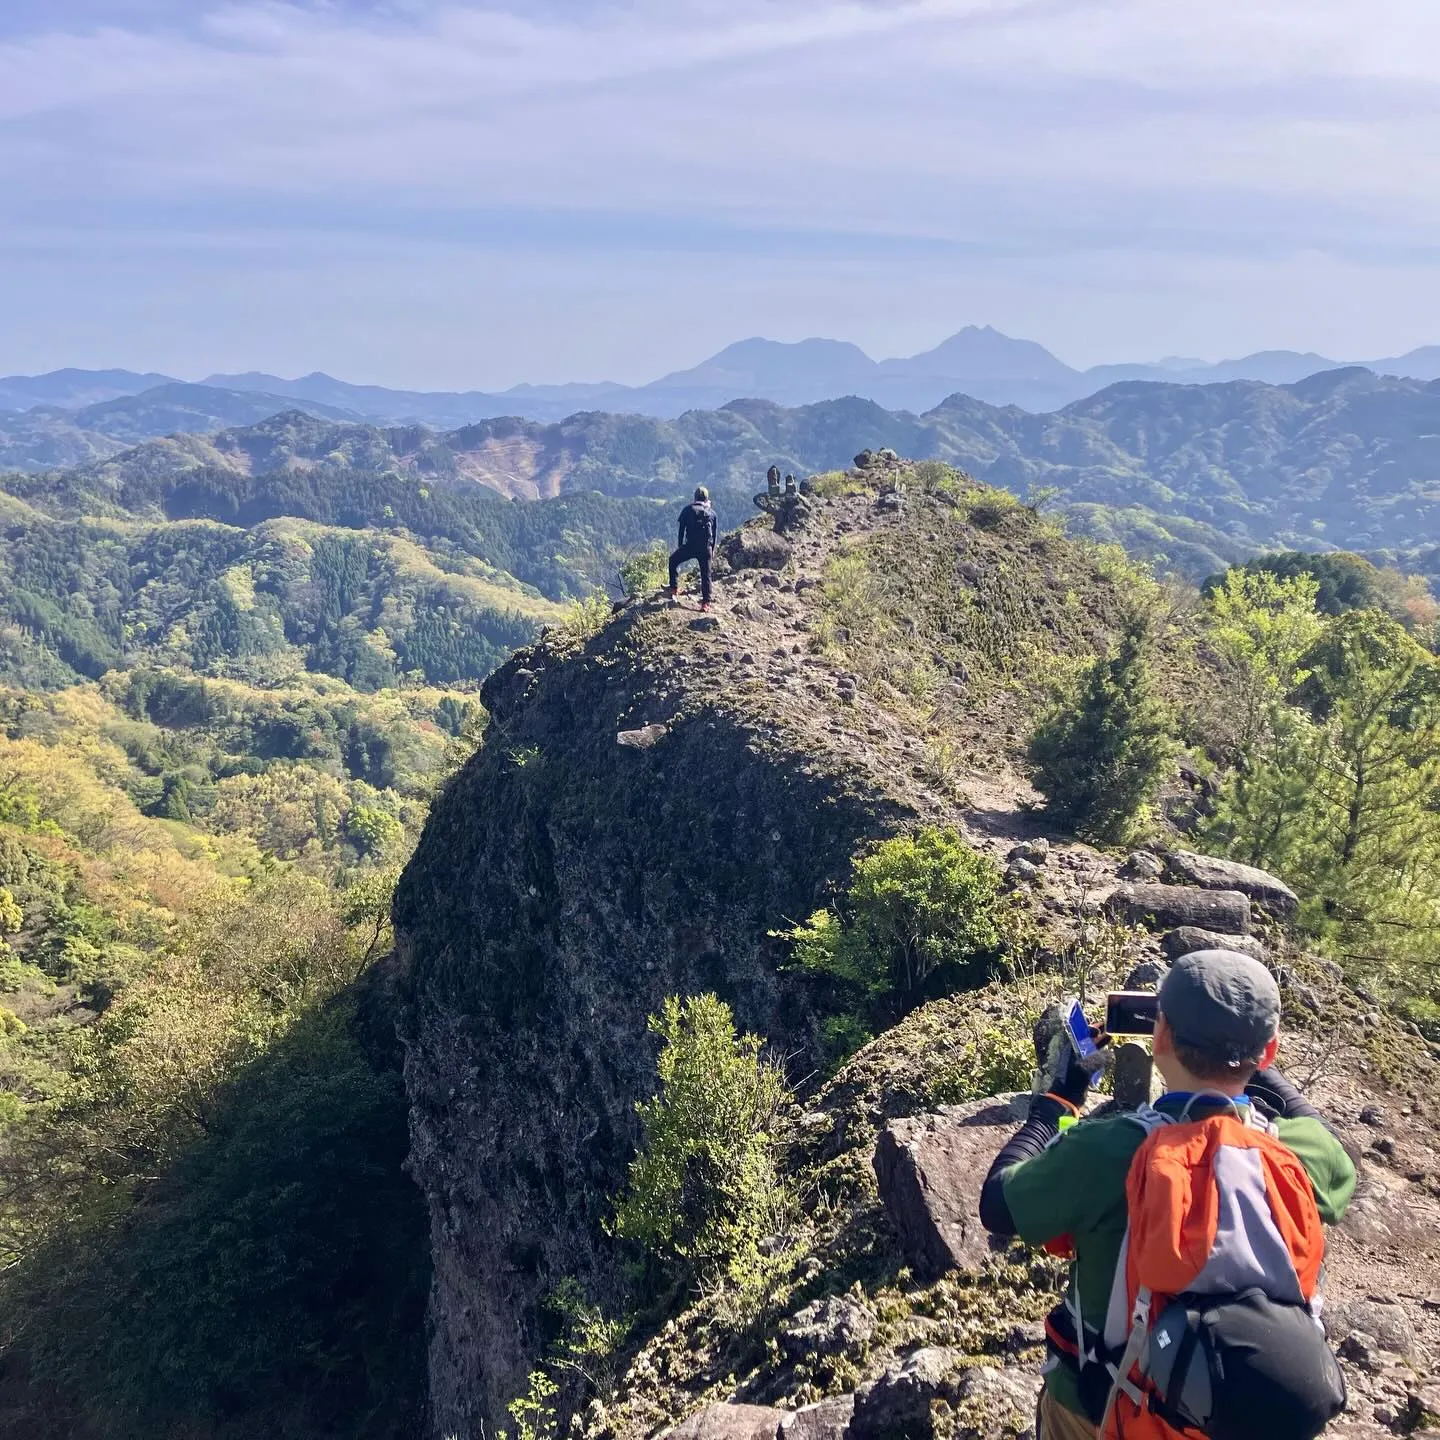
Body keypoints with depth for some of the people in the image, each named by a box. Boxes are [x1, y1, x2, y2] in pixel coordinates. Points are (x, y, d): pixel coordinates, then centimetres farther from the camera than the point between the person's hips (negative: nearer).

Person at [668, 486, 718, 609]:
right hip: (706, 548, 2)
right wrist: (713, 550, 21)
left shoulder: (688, 510, 6)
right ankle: (706, 602, 5)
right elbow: (714, 533, 14)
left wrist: (680, 546, 13)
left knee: (673, 561, 22)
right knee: (706, 574, 9)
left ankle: (674, 589, 14)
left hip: (690, 546, -2)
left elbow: (682, 529, 5)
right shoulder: (711, 513, 12)